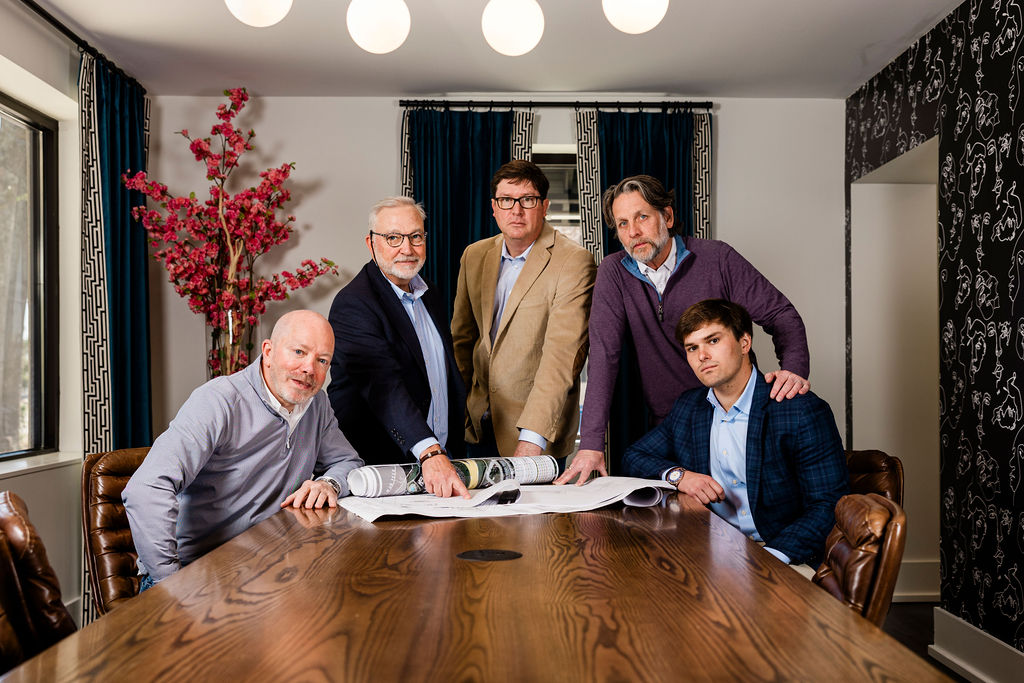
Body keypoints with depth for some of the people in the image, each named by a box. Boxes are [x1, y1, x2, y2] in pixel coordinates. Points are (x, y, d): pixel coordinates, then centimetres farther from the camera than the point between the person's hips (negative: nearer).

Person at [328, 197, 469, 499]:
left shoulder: (429, 295, 13)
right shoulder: (353, 304, -13)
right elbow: (384, 386, -26)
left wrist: (453, 451, 15)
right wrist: (430, 453, -37)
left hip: (442, 457, 6)